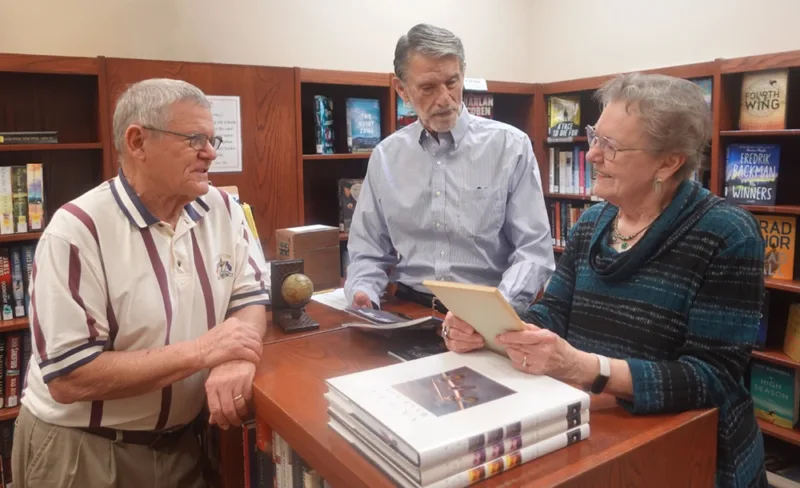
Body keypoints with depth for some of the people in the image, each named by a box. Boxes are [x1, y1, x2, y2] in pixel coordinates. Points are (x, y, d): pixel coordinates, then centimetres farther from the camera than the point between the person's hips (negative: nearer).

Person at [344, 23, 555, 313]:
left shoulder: (511, 146, -1)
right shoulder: (385, 156, 7)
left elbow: (534, 249, -4)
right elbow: (368, 250, 12)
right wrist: (362, 293, -9)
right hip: (409, 309, 3)